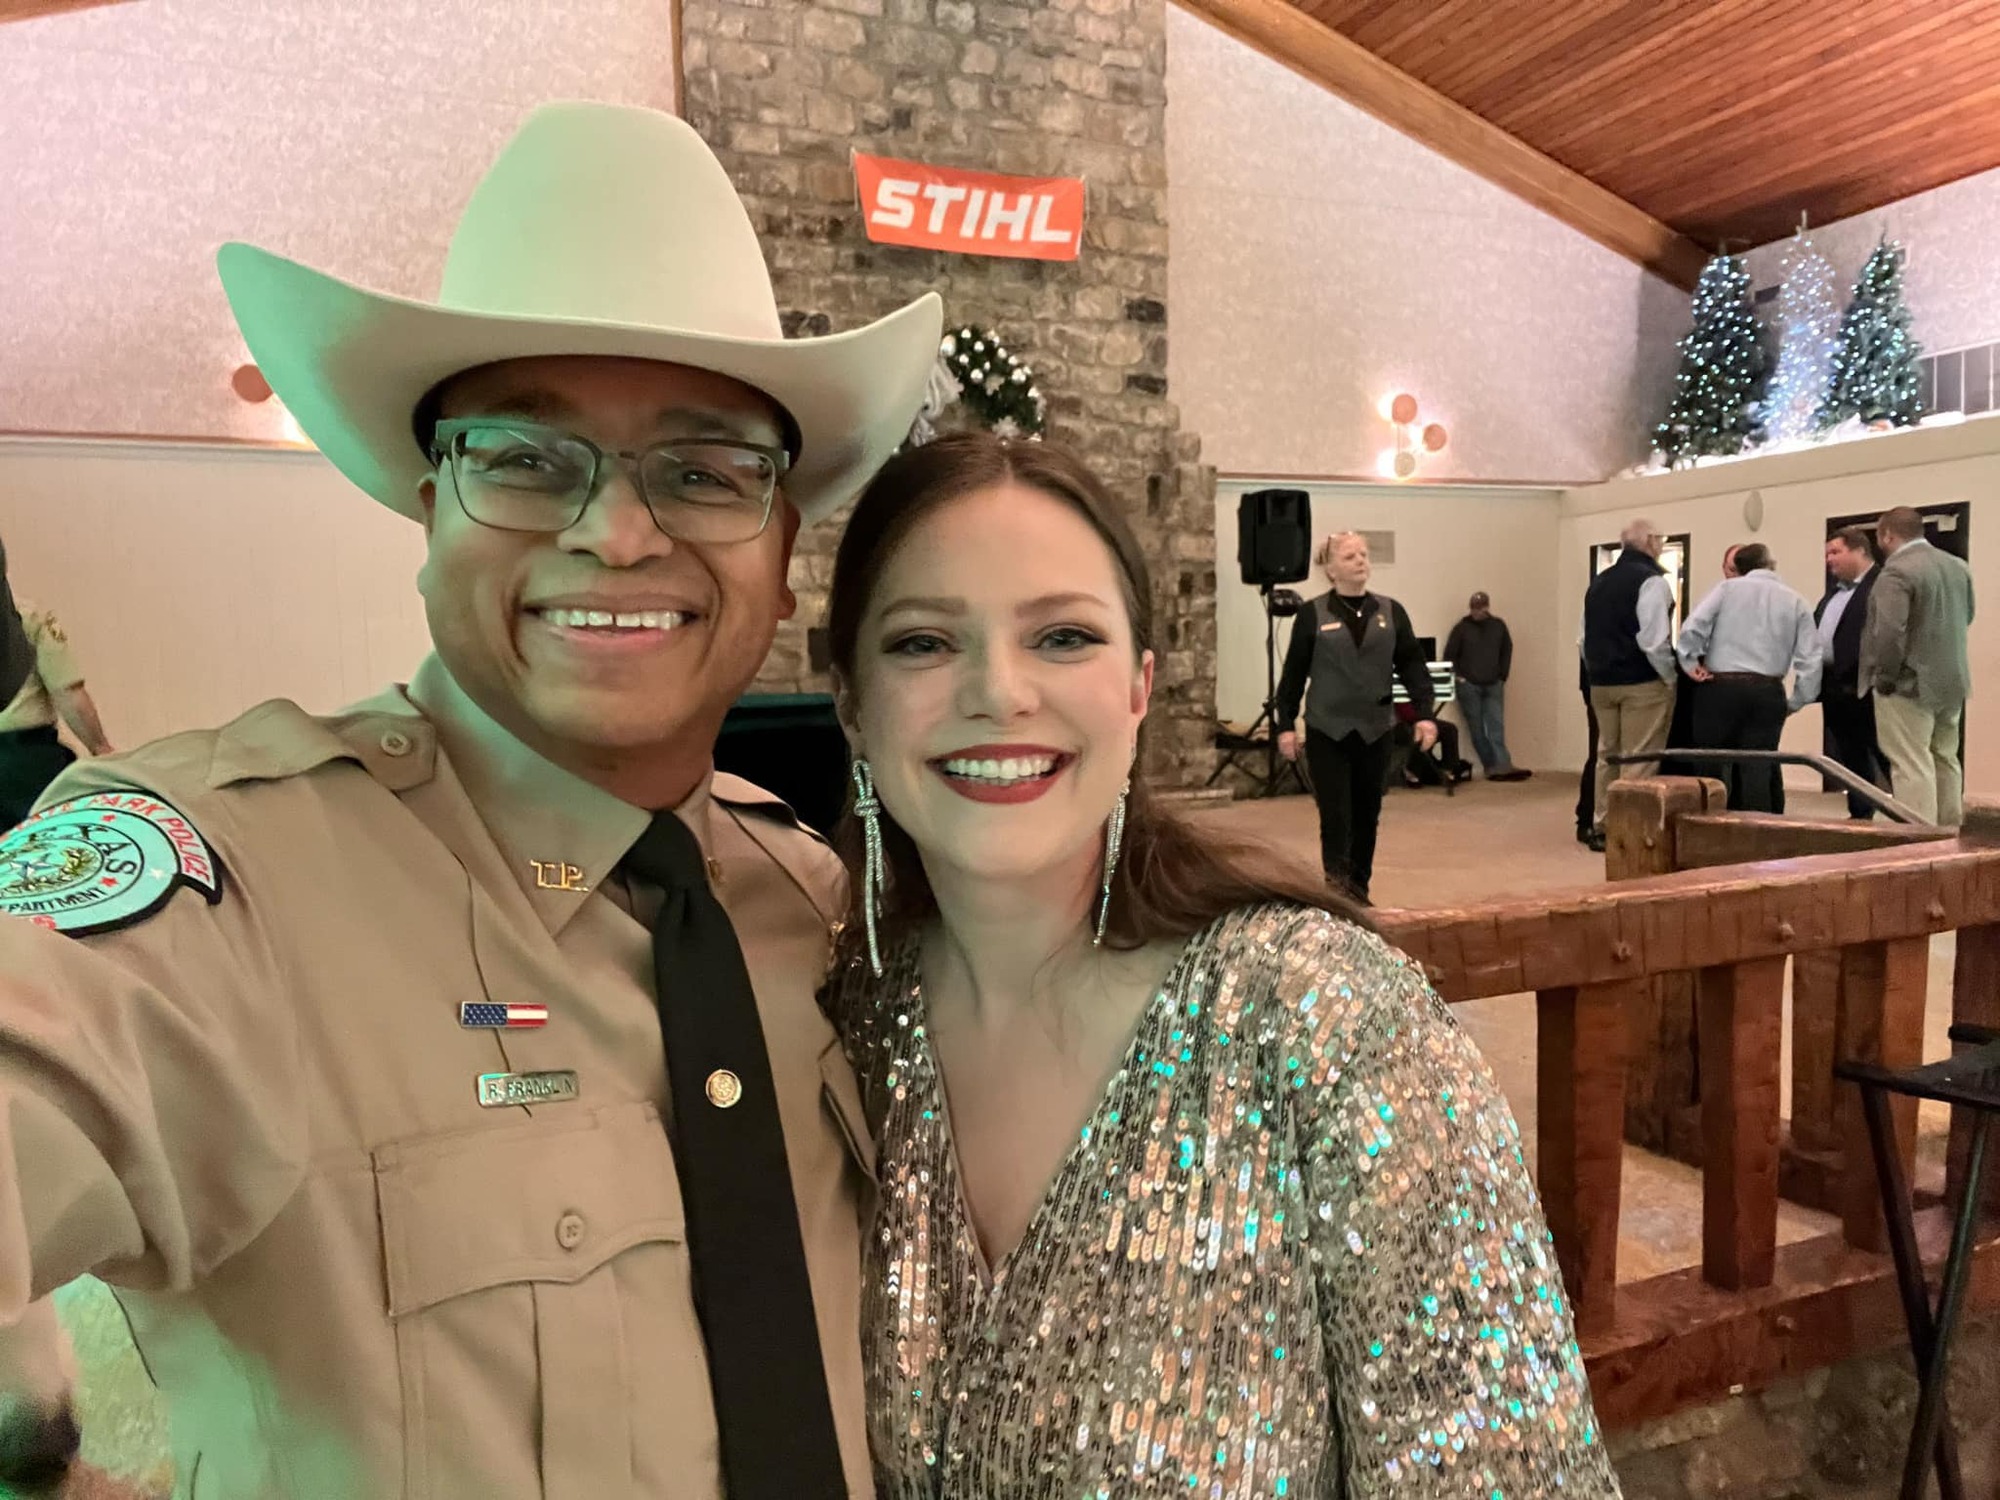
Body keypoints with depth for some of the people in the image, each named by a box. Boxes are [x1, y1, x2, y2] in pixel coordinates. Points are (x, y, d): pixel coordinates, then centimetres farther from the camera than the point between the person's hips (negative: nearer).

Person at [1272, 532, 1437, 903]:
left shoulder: (1391, 612, 6)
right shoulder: (1312, 614, -2)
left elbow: (1413, 666, 4)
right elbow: (1293, 674, -1)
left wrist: (1425, 714, -7)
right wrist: (1285, 725, -4)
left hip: (1376, 732, 3)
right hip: (1327, 733, -3)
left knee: (1367, 817, 12)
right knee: (1335, 818, -7)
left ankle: (1360, 891, 25)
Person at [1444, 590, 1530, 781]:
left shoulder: (1498, 625, 5)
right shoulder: (1461, 628, -4)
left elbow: (1507, 651, 15)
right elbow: (1449, 655, 0)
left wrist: (1502, 676, 9)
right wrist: (1458, 676, -7)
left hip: (1493, 686, 2)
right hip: (1469, 686, -2)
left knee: (1496, 727, -5)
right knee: (1477, 729, 0)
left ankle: (1501, 766, -10)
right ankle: (1492, 766, 7)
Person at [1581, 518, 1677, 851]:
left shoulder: (1598, 583, 12)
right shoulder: (1650, 580, -12)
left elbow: (1584, 639, 14)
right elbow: (1654, 640, -19)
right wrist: (1670, 677, -8)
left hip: (1602, 683, 7)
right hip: (1642, 684, -7)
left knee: (1606, 755, 14)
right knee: (1639, 761, -2)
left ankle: (1601, 828, 19)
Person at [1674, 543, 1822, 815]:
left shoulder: (1727, 588, 3)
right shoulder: (1796, 601, 9)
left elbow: (1692, 627, -11)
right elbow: (1811, 659, 3)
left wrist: (1690, 662, 2)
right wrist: (1796, 702, 10)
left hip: (1721, 688, -2)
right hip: (1768, 692, 2)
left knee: (1715, 765, 6)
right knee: (1759, 769, 4)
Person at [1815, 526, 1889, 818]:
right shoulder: (1834, 592, 20)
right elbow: (1816, 631, 21)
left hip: (1863, 687, -9)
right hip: (1835, 687, 9)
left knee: (1886, 755, -4)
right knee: (1850, 758, 14)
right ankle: (1860, 814, 21)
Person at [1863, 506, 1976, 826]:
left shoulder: (1897, 571, -18)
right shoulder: (1958, 566, 11)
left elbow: (1889, 631, -26)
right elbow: (1967, 617, 22)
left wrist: (1885, 677, -16)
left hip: (1910, 683, -9)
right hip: (1953, 680, 9)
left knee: (1912, 766, -6)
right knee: (1945, 759, 18)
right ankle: (1948, 834, 25)